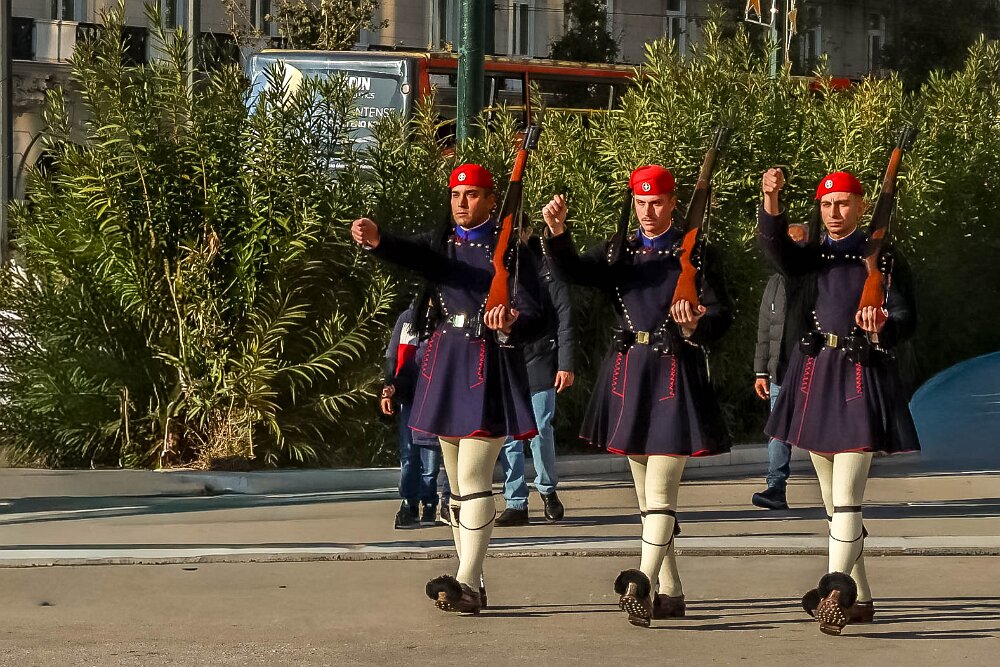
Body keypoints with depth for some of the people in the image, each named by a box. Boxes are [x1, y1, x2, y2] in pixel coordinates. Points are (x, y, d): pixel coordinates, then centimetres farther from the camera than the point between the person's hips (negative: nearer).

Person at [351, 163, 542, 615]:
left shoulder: (511, 252, -3)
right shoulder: (440, 243, 9)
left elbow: (532, 319, -7)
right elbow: (407, 253, -13)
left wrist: (510, 325, -32)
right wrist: (375, 239, -36)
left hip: (488, 368, -6)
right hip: (445, 365, 6)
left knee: (473, 477, -13)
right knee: (457, 481, 10)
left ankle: (466, 583, -16)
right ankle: (472, 582, 17)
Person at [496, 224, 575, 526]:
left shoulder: (546, 267, 0)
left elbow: (565, 317, -2)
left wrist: (566, 364, -8)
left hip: (539, 362, -3)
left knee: (541, 432, -2)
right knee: (509, 437, 1)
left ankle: (548, 490, 20)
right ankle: (515, 504, 6)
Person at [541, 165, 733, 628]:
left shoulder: (696, 254, 0)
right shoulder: (617, 250, 9)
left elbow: (721, 315, -3)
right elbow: (574, 272, -7)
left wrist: (695, 324, -26)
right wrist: (558, 233, -26)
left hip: (675, 375, -5)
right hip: (627, 375, 5)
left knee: (660, 487, -14)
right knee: (646, 491, 10)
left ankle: (643, 583, -26)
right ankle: (670, 591, 18)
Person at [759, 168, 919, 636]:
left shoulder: (885, 258, 3)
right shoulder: (809, 256, 12)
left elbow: (906, 318, -1)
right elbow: (775, 246, -10)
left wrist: (882, 326, -25)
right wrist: (771, 201, -29)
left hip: (860, 379, -5)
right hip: (814, 379, 5)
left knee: (846, 498, -17)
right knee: (834, 501, 9)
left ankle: (836, 586, -30)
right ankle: (860, 599, 17)